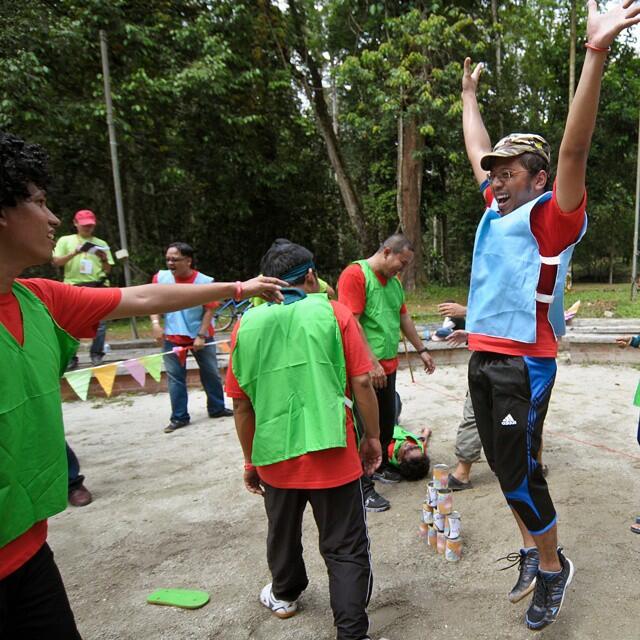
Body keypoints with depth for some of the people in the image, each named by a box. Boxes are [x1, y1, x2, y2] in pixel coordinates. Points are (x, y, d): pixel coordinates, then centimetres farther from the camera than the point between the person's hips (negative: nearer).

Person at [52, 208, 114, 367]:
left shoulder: (101, 243, 16)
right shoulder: (65, 240, 13)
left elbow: (108, 270, 15)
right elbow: (56, 262, 3)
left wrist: (104, 259, -6)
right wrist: (74, 253, -10)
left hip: (98, 286, 1)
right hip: (74, 286, -1)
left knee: (100, 322, -5)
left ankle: (96, 355, 3)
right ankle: (71, 358, 1)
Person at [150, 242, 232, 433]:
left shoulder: (204, 282, -14)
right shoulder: (161, 278, -7)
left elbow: (209, 311, -11)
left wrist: (201, 336, -15)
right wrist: (155, 323, -13)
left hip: (200, 336, -1)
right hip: (172, 337, 1)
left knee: (211, 373, 11)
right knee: (175, 377, 4)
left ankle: (217, 408, 29)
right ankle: (179, 417, 15)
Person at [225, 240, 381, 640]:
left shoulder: (246, 325, 1)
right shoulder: (334, 313, -5)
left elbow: (242, 404, 4)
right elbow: (361, 384, -8)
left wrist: (250, 459, 15)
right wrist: (372, 436, 7)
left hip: (274, 456, 4)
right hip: (331, 453, -3)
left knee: (283, 532, 27)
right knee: (345, 548, 11)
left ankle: (284, 595, 51)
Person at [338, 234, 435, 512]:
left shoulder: (394, 281, 14)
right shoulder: (355, 274, -13)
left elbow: (404, 317, 23)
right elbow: (351, 323, -20)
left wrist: (421, 349, 24)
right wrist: (372, 363, -21)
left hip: (388, 365, 9)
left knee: (387, 421, 18)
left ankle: (380, 467, 37)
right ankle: (364, 488, 10)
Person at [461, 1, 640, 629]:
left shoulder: (552, 217, -8)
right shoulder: (495, 209, 11)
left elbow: (574, 149, -22)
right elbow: (477, 151, 24)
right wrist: (468, 95, 34)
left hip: (525, 362, -7)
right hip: (481, 358, 8)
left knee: (519, 471, 0)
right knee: (504, 466, 15)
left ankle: (553, 566, 24)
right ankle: (533, 549, 34)